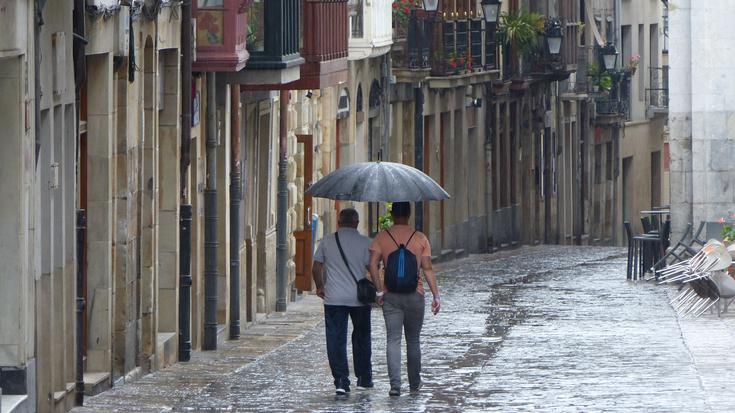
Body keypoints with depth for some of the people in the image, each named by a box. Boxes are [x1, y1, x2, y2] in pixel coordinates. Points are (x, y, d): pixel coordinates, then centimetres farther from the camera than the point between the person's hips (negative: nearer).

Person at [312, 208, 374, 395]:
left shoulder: (327, 241, 1)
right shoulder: (365, 242, -3)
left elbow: (316, 268, 4)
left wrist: (320, 287, 19)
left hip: (333, 298, 0)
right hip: (359, 299, 0)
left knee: (336, 339, 0)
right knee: (361, 338, 16)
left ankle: (341, 380, -11)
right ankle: (364, 378, 23)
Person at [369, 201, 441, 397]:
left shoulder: (381, 237, 1)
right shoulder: (420, 238, 1)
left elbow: (373, 265, -9)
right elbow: (427, 268, -3)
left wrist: (379, 291, -6)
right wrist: (436, 295, -2)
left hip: (390, 295, -1)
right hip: (415, 294, 1)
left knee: (393, 340, -2)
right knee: (413, 340, 14)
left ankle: (395, 384, -15)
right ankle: (414, 383, 23)